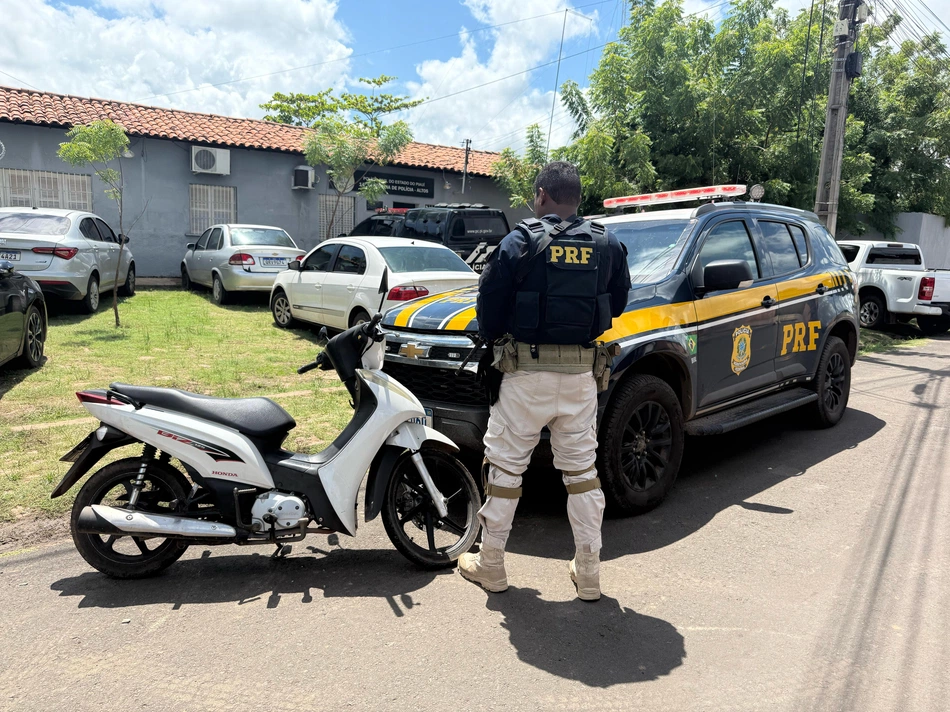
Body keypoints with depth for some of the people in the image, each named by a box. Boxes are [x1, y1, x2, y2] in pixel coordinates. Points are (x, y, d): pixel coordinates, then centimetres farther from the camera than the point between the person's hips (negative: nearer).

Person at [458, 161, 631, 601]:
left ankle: (489, 566, 20)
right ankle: (588, 573, 19)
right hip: (582, 376, 4)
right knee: (581, 470, 12)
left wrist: (493, 342, 13)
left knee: (505, 465, 9)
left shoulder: (521, 242, -6)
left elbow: (490, 305, -5)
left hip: (526, 373, -3)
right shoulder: (607, 245, 5)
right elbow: (616, 304, 13)